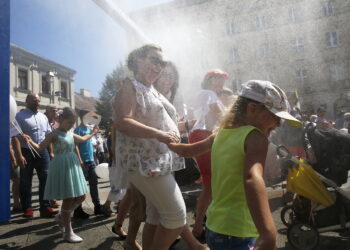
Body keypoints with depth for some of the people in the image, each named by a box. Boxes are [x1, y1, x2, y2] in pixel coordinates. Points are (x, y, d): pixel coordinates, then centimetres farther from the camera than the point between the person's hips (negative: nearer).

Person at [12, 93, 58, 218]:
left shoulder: (43, 117, 13)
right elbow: (15, 137, -13)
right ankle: (27, 209, 22)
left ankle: (45, 208, 11)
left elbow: (48, 135, 16)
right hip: (26, 152, -5)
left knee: (46, 179, 3)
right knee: (25, 182, 7)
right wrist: (19, 155, -21)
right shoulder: (20, 116, -5)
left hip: (42, 152, 5)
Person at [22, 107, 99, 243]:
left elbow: (83, 139, 31)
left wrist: (93, 133, 41)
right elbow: (40, 147, -10)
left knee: (80, 197, 9)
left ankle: (61, 217, 31)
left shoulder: (71, 134, 14)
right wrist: (31, 142, -27)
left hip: (73, 167, 8)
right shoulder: (54, 134, -7)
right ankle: (68, 232, 8)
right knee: (68, 199, -6)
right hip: (62, 168, -8)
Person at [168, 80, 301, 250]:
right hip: (236, 235, -7)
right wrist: (268, 235, -45)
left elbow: (187, 150, 19)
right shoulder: (256, 137, -17)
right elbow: (252, 179, -36)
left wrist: (168, 143, 38)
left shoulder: (222, 133, 5)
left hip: (215, 227, 8)